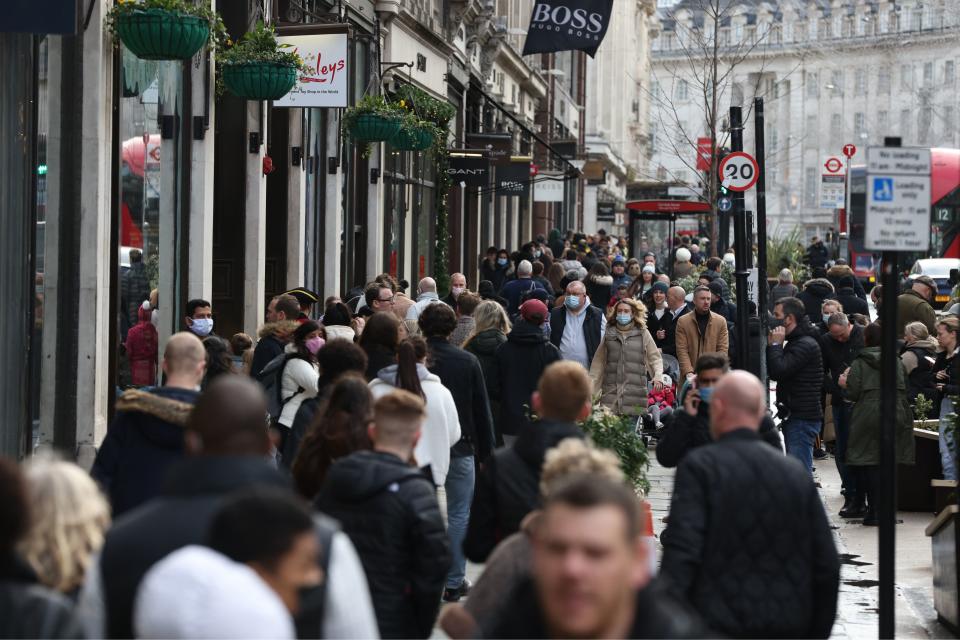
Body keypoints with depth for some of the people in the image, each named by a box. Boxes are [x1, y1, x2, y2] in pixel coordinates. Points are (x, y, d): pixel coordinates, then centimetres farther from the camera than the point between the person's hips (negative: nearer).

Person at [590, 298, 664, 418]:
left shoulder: (643, 334, 9)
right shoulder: (609, 334, 14)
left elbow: (655, 358, 10)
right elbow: (598, 362, 16)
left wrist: (658, 376, -8)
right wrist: (591, 386, 11)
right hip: (610, 390, 1)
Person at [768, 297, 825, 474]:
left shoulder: (806, 345, -14)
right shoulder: (794, 342, 19)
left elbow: (778, 371, -23)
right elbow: (773, 371, 14)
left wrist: (775, 344, -10)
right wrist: (772, 345, 3)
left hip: (803, 418, -10)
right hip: (794, 417, 10)